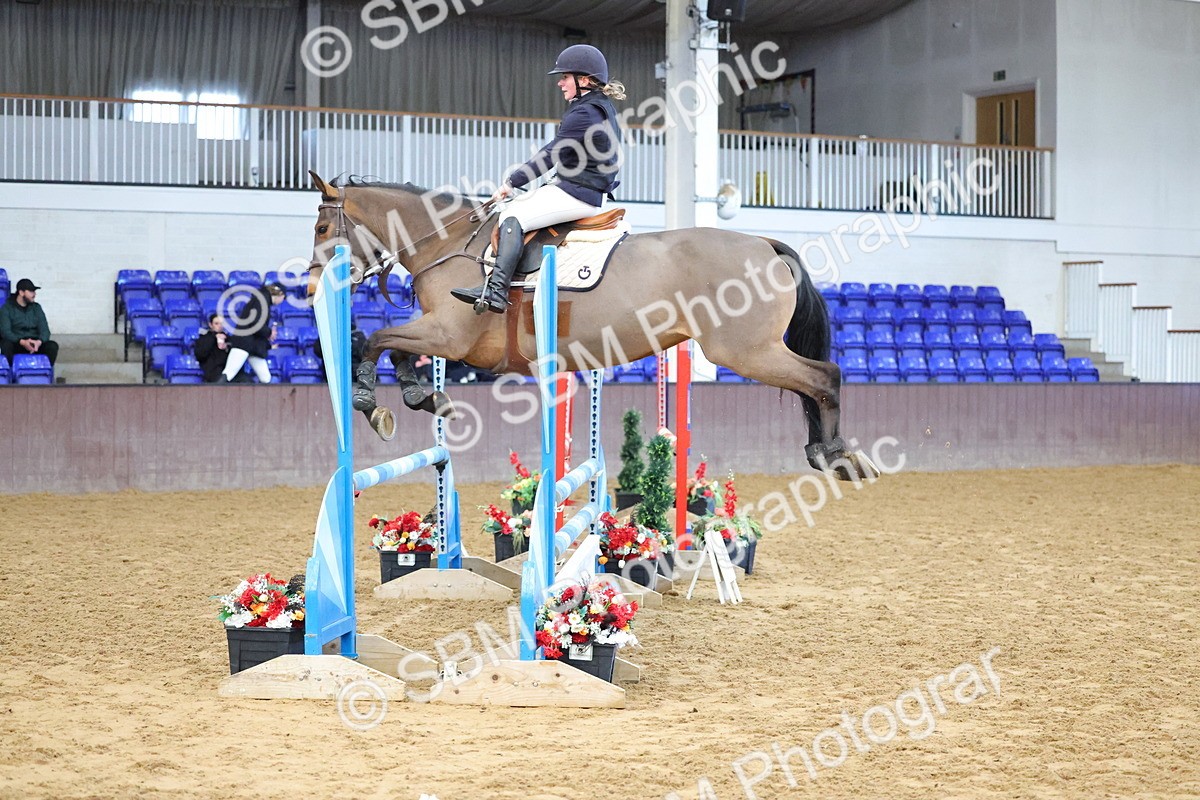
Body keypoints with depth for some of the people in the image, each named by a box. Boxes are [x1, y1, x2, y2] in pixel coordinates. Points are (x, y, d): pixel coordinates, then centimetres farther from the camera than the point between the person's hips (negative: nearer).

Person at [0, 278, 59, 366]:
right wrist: (22, 342, -30)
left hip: (34, 343, 3)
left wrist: (39, 341, -23)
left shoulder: (36, 308, 13)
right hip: (15, 344, -3)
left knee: (53, 346, -25)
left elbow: (44, 329, 2)